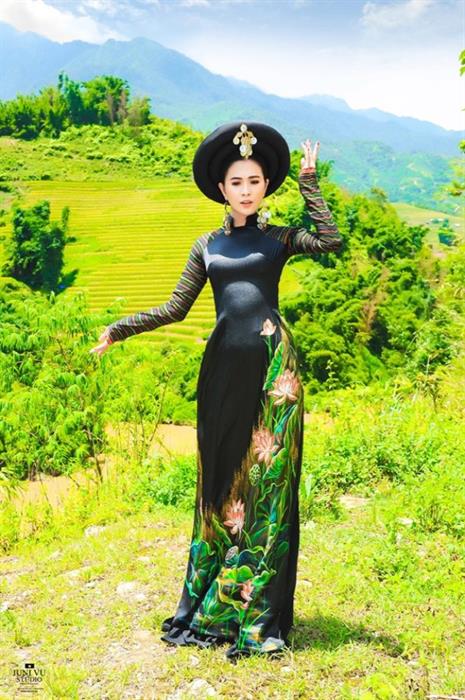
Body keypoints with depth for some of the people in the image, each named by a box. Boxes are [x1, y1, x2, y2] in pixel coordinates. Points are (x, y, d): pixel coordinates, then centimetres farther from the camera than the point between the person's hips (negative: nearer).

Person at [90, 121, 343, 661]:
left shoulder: (280, 238, 9)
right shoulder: (207, 246, 15)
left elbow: (332, 241, -10)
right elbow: (175, 309, 14)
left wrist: (308, 181, -6)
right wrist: (117, 330, 9)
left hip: (271, 363, -2)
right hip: (223, 367, 2)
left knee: (267, 483, 0)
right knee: (221, 484, 7)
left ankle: (257, 615, 9)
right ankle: (205, 605, 19)